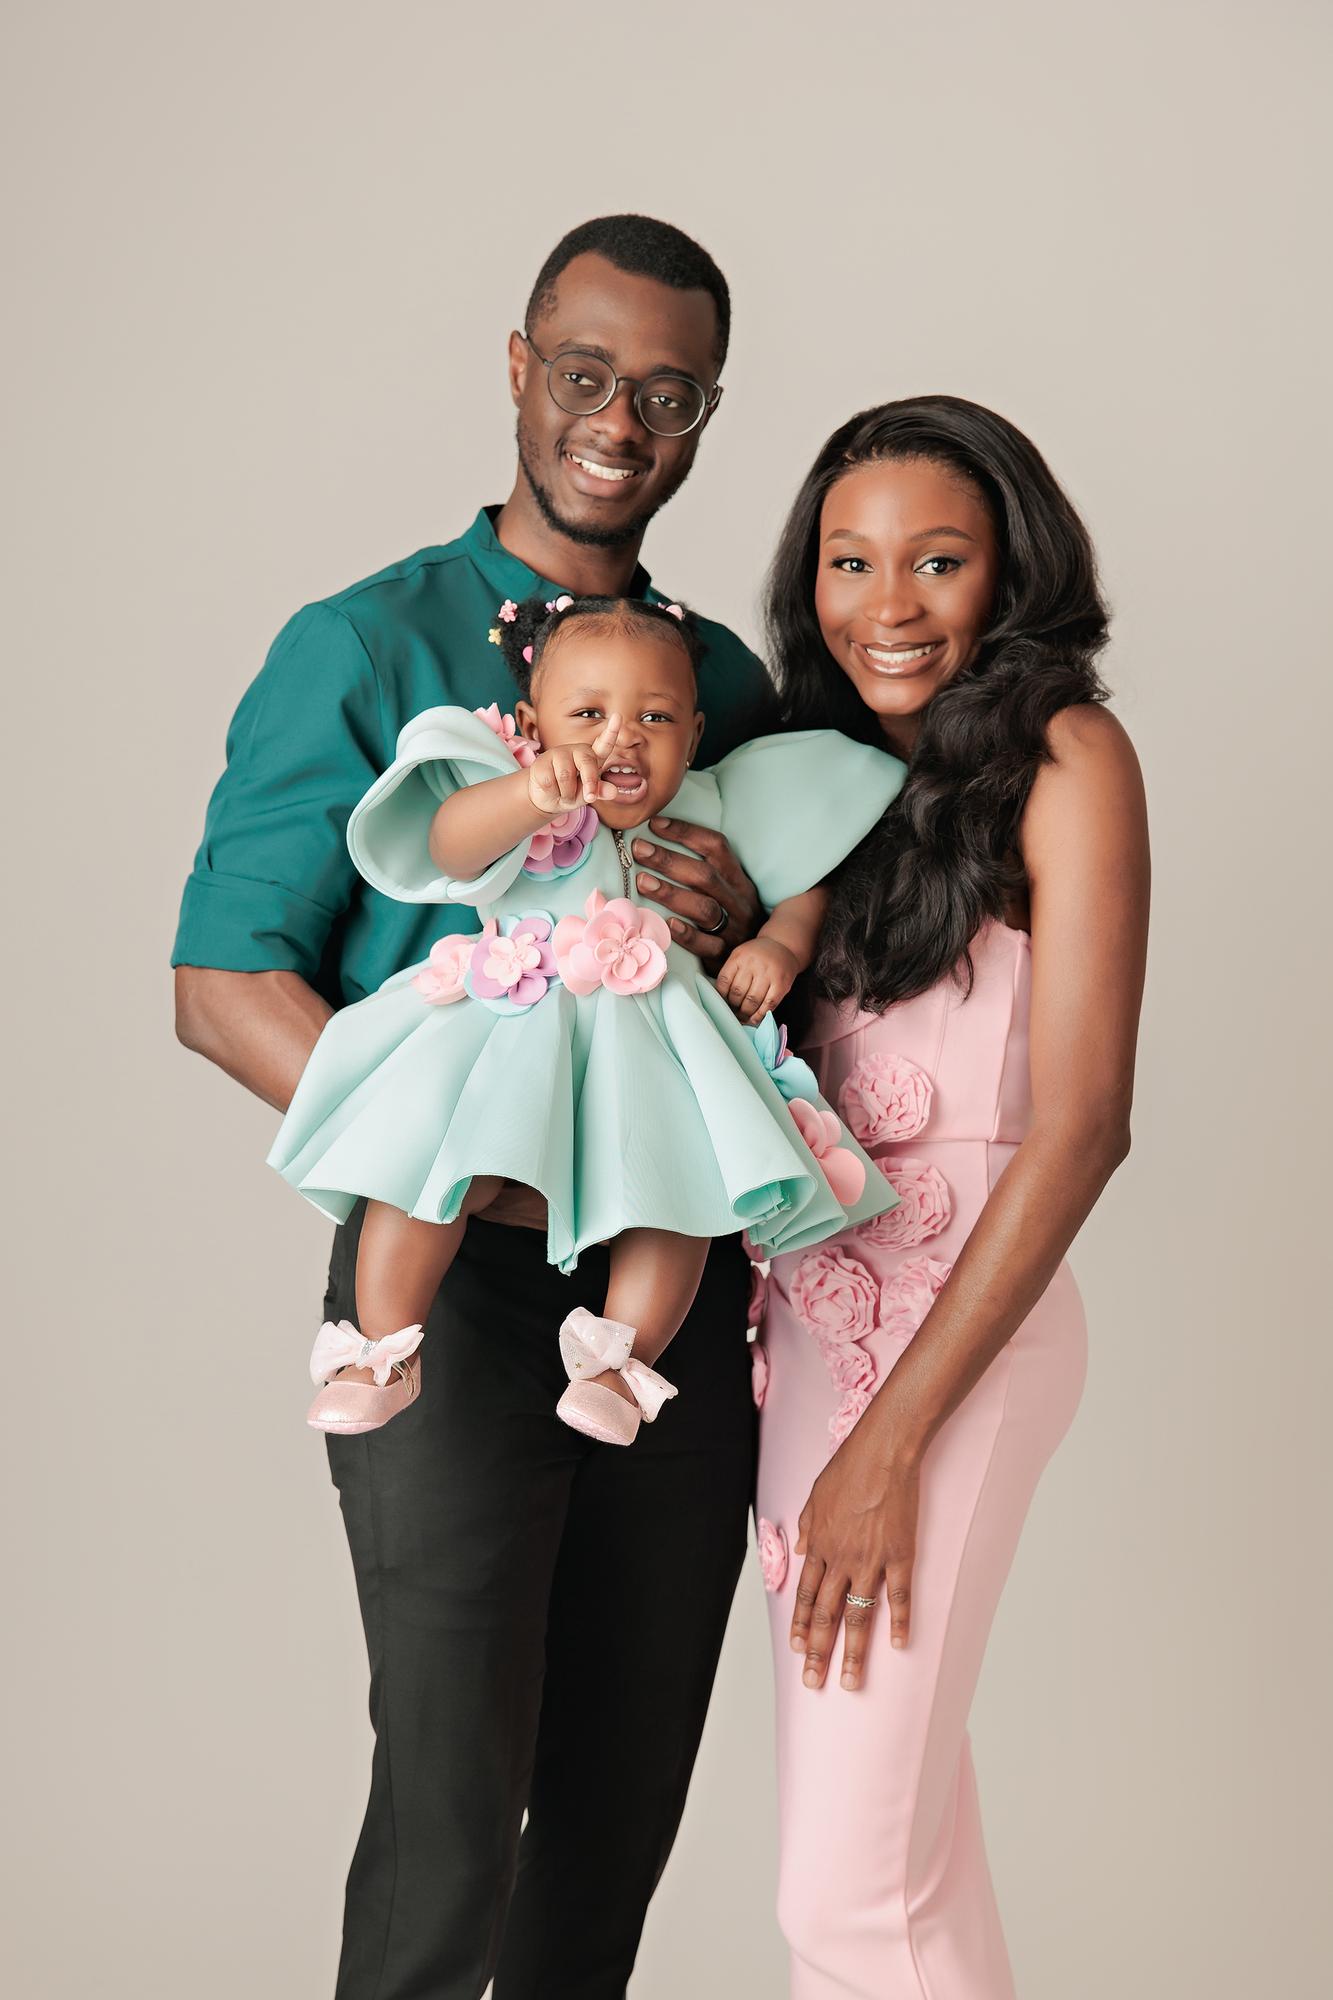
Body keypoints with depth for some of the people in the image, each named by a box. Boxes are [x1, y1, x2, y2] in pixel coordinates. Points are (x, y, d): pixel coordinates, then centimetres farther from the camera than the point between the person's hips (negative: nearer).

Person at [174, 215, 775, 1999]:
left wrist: (749, 920, -9)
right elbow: (225, 982, -9)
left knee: (631, 1780, 12)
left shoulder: (730, 679, 12)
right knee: (454, 1787, -4)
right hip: (453, 1275, -4)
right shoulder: (366, 651, -3)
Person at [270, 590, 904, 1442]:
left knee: (680, 1181, -21)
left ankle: (619, 1360, -9)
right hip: (512, 1024, -3)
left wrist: (780, 945, 0)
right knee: (435, 1156, -22)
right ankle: (383, 1354, -10)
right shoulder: (513, 803, -1)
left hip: (651, 1049, 3)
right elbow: (453, 844, -24)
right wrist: (532, 794, -45)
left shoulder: (711, 815, 12)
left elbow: (802, 885, 23)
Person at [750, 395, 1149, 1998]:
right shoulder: (832, 766, 12)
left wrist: (893, 1436, -16)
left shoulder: (1061, 758, -10)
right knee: (895, 1786, 15)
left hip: (956, 1326, -7)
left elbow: (1082, 1125, -16)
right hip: (808, 1310, 7)